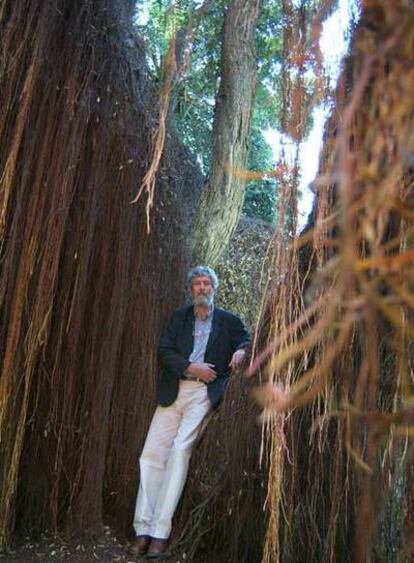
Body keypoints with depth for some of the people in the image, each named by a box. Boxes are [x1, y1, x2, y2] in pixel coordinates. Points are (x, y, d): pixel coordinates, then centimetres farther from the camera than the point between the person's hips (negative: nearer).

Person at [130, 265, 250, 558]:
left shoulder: (229, 321, 11)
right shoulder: (178, 317, 15)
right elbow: (164, 351, 6)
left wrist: (241, 351, -11)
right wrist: (191, 367, -9)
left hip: (203, 393, -3)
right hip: (174, 390, 3)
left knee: (180, 450, -15)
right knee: (153, 452, -4)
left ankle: (161, 531, -8)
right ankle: (143, 528, 3)